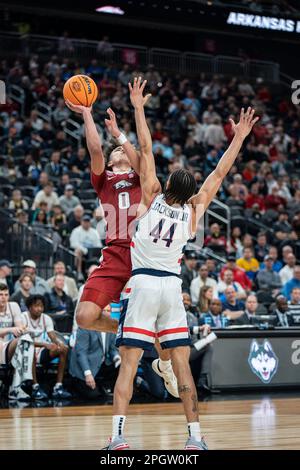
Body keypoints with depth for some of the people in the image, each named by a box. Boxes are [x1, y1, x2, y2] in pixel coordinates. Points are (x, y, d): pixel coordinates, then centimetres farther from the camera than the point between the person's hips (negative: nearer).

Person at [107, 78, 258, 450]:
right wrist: (239, 138, 16)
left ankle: (117, 437, -17)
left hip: (142, 283, -2)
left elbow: (146, 149, -4)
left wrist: (138, 108, -1)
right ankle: (195, 437, 1)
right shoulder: (193, 211, 1)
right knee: (182, 364, 5)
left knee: (129, 363, -7)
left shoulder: (152, 198, -3)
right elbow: (220, 172, 7)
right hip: (172, 286, 2)